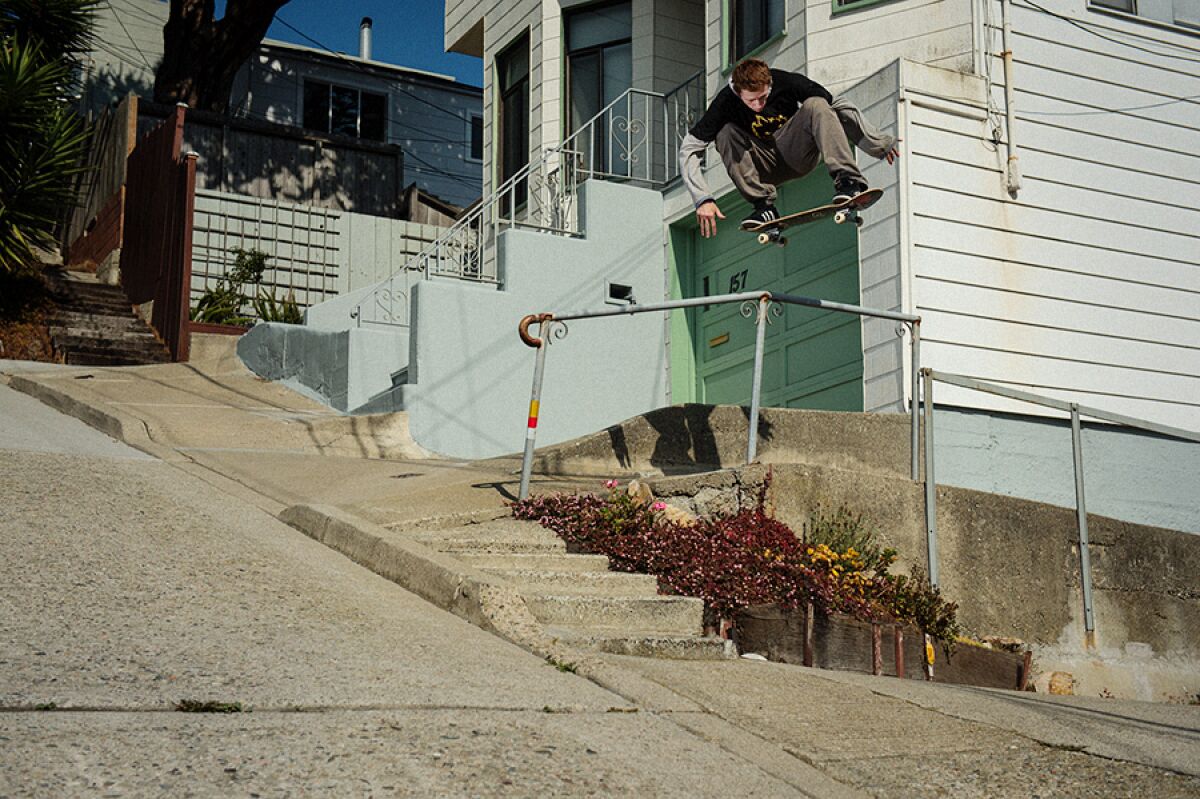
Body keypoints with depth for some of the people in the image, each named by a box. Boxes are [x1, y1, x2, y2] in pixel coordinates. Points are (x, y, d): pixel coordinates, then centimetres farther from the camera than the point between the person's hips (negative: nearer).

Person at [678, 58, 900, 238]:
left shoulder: (787, 83, -20)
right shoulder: (726, 101, -21)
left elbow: (841, 107, -12)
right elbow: (689, 149, -21)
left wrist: (880, 144, -9)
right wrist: (702, 199, -32)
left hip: (798, 154, 0)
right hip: (764, 168, 1)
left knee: (815, 105, -27)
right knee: (725, 132, -26)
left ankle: (848, 182, -39)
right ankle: (763, 206, -29)